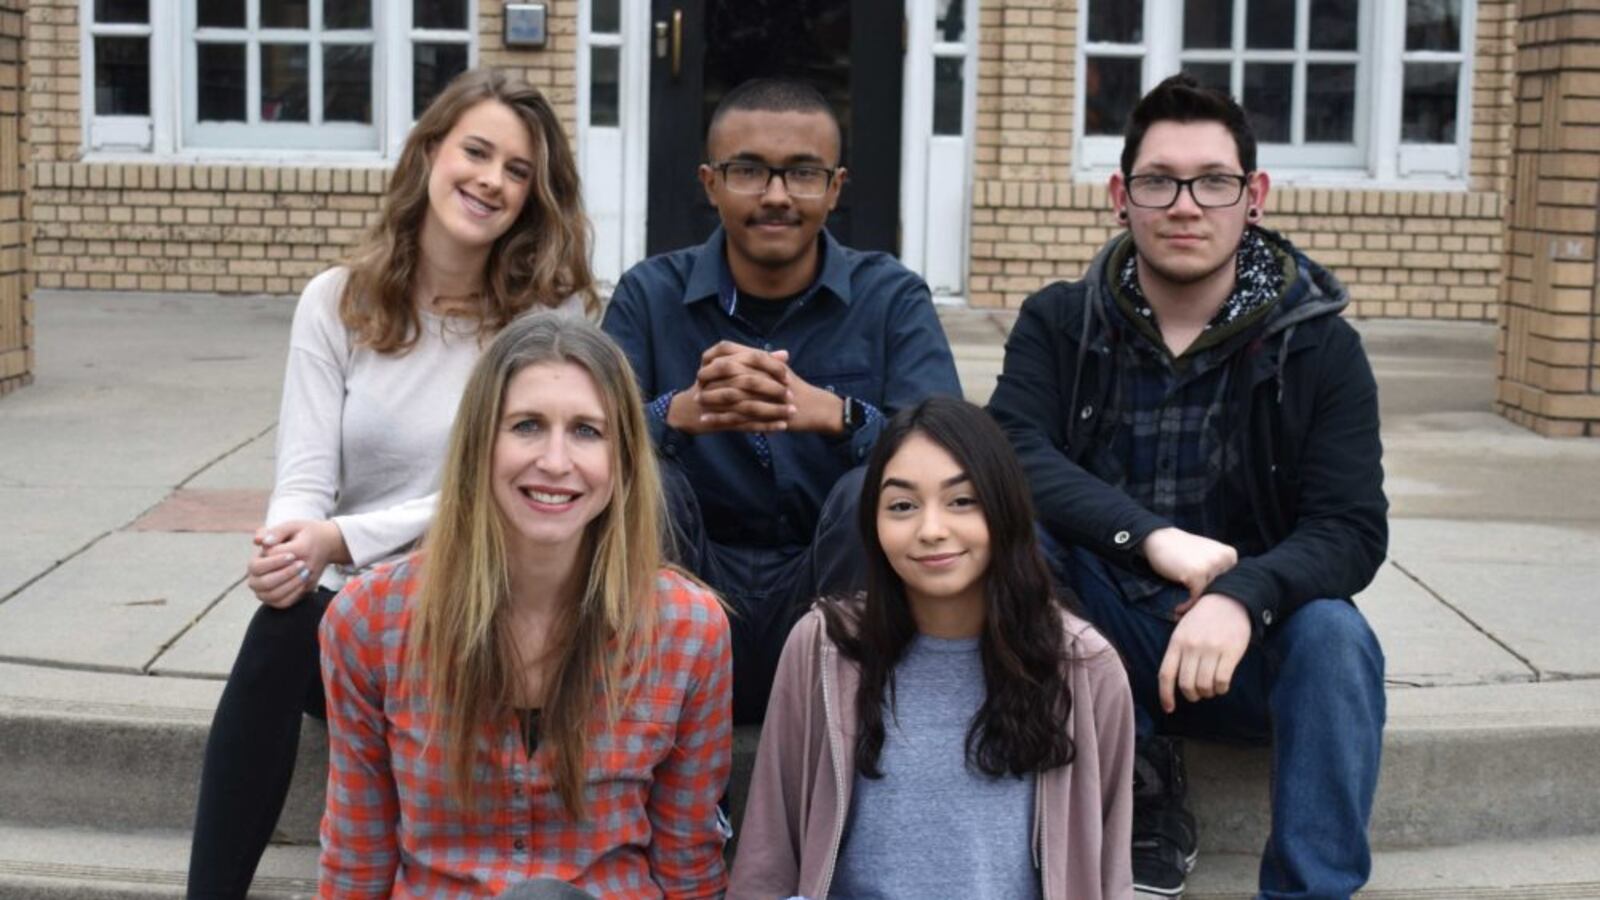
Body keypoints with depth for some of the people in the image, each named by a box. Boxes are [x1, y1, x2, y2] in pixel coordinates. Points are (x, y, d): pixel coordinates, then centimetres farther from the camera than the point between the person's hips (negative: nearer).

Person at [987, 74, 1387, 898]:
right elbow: (1011, 457, -19)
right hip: (1098, 639, 1)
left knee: (1335, 636, -32)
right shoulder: (1059, 323, -3)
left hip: (1246, 640, -1)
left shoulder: (1318, 345, -5)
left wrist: (1243, 597, -35)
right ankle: (1135, 776, -11)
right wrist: (1154, 539, -33)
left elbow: (1352, 531, -14)